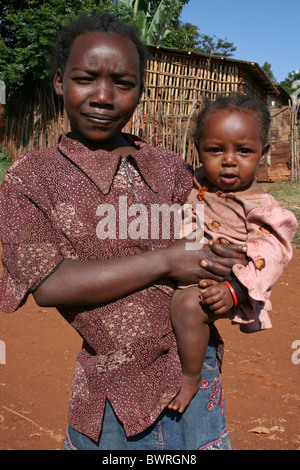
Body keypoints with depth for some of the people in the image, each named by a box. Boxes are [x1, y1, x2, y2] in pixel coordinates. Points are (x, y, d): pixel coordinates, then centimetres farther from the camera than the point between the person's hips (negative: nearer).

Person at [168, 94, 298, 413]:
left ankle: (191, 377, -11)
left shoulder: (261, 208, -14)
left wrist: (233, 291, -31)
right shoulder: (196, 184, 4)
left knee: (187, 303, -35)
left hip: (221, 284, -8)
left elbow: (265, 260, -20)